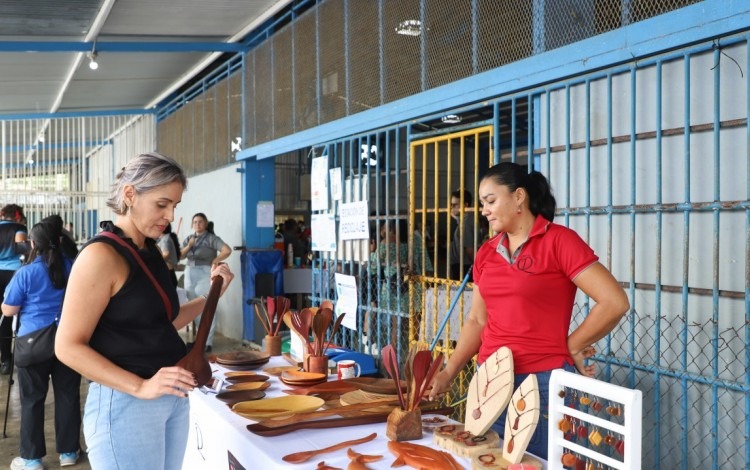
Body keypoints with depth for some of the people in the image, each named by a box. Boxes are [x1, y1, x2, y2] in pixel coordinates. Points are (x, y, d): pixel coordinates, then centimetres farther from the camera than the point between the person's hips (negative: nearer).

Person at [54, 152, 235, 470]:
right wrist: (141, 387, -25)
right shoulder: (102, 255, -15)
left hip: (172, 398, 8)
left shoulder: (150, 251, 10)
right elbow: (68, 347, -17)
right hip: (125, 402, -8)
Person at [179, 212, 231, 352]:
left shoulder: (211, 238, -4)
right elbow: (179, 256, 9)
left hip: (206, 274, -6)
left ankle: (208, 342, -8)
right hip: (190, 274, 6)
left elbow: (227, 250, -15)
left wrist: (214, 261, -10)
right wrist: (189, 246, -4)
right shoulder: (188, 239, 14)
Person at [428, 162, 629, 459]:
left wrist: (571, 347, -4)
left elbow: (615, 302, -14)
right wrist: (449, 373, 4)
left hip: (543, 382, -6)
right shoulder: (486, 253, 10)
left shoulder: (559, 241, -9)